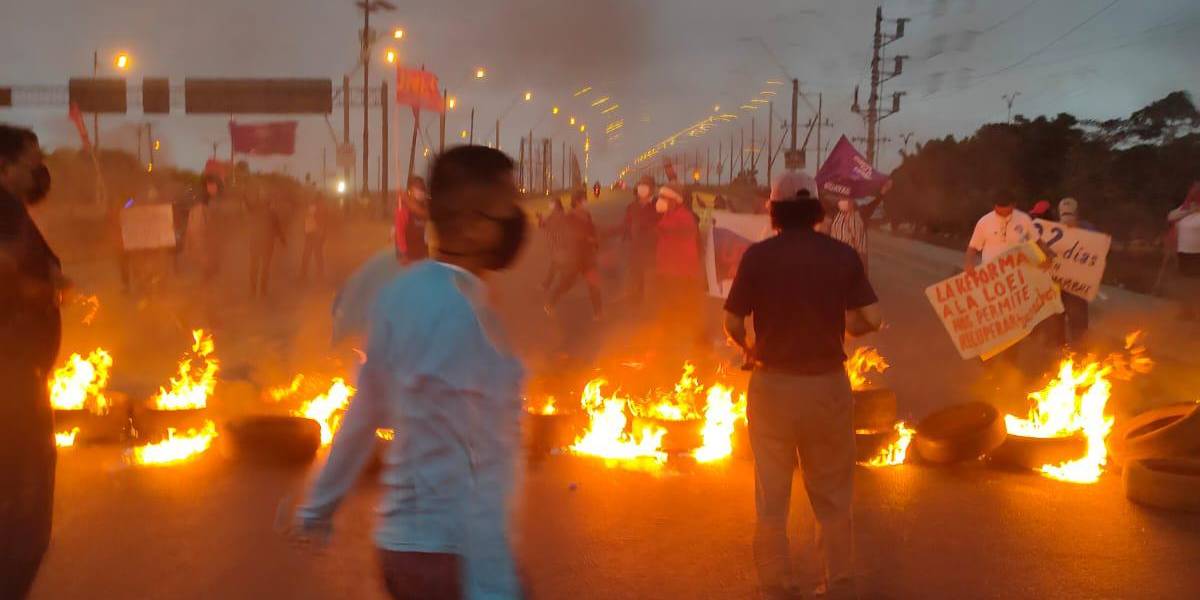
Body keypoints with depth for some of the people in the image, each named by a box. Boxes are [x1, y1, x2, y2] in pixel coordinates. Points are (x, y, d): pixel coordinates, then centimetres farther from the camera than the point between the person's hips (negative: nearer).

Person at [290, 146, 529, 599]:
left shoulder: (404, 291, 4)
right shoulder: (458, 314, -22)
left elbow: (365, 410, 14)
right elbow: (474, 472, -24)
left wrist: (318, 506, 23)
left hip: (405, 537, 9)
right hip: (447, 552, -9)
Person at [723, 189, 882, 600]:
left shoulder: (758, 256, -8)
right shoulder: (843, 255, -4)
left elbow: (732, 325, -8)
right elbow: (871, 320, -6)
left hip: (772, 385, -1)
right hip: (828, 385, 1)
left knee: (772, 500, 12)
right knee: (833, 499, 15)